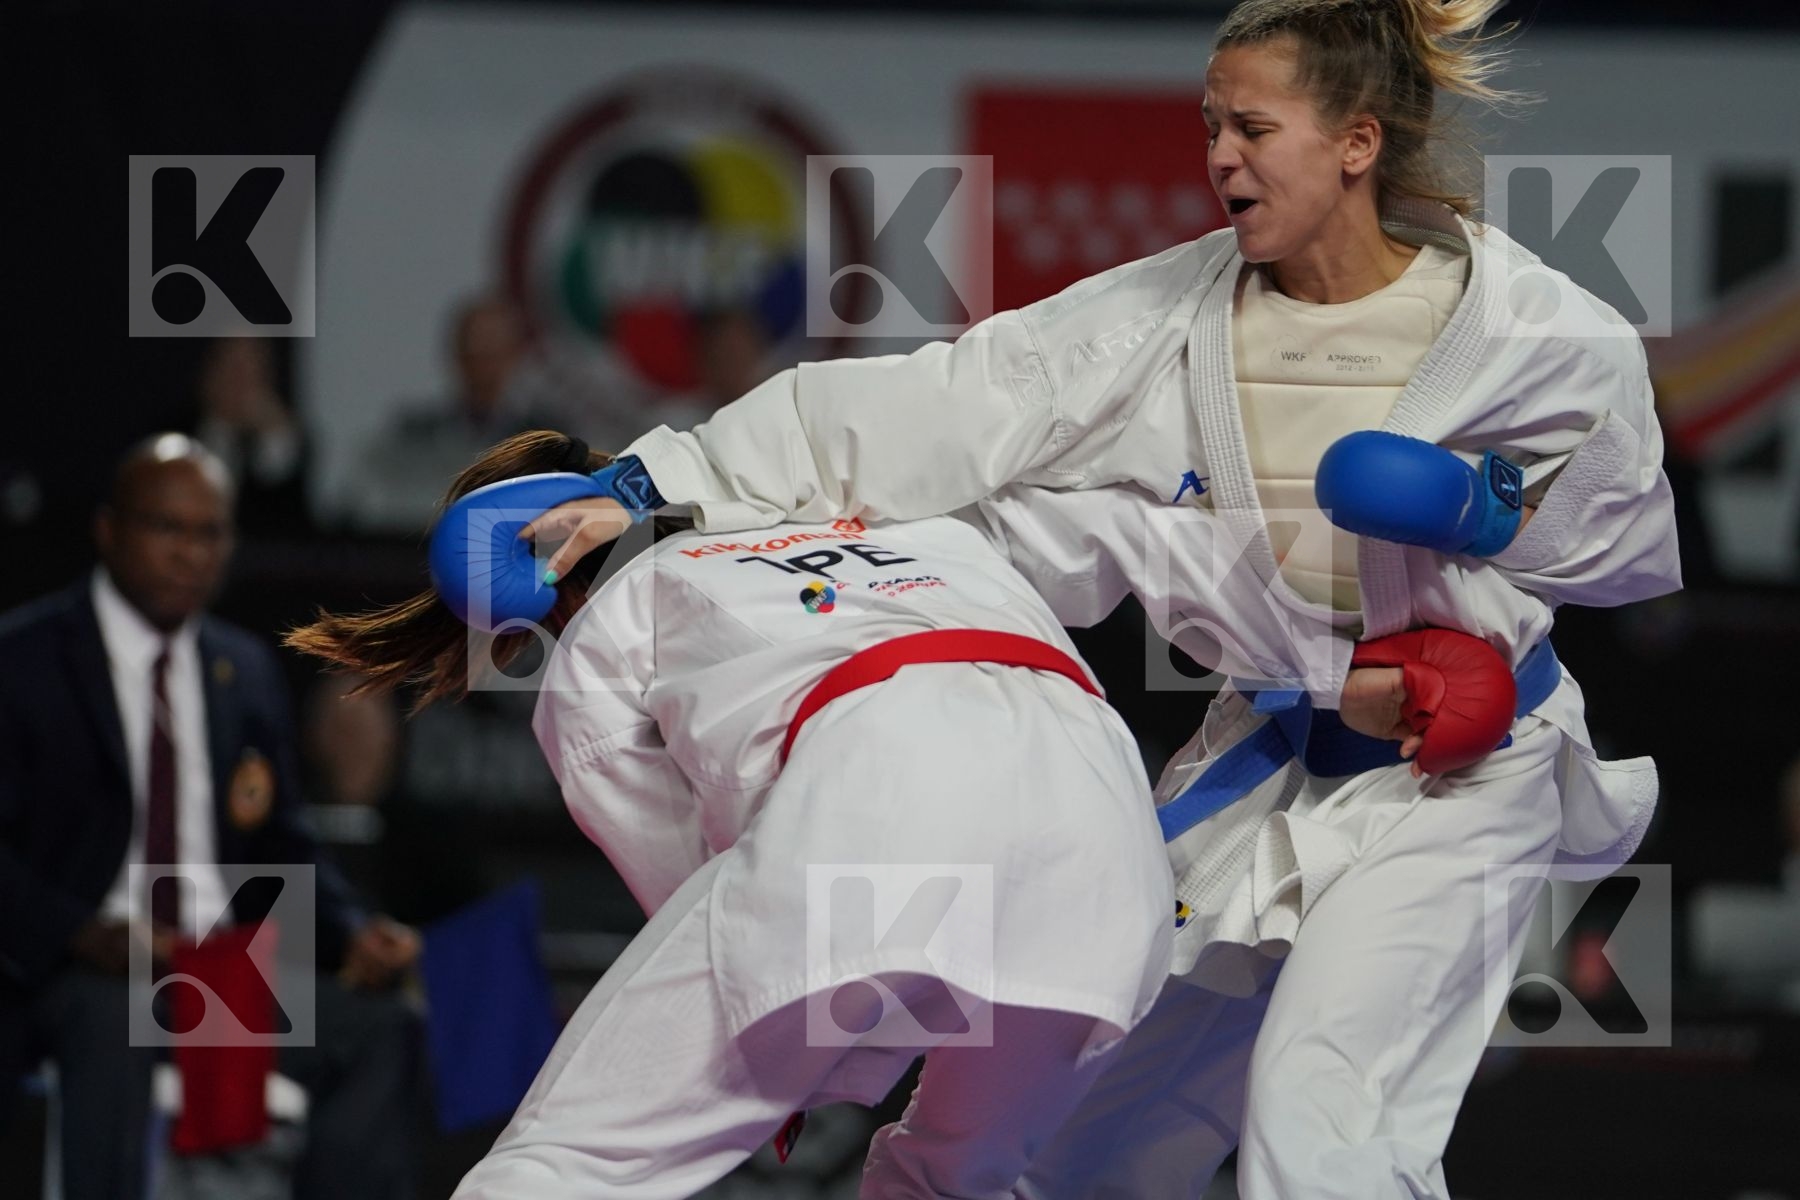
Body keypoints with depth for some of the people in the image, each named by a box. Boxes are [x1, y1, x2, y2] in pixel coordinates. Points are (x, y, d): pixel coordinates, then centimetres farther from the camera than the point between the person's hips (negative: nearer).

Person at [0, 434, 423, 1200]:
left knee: (379, 1030, -19)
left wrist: (354, 934, -2)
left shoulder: (246, 671, 16)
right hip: (71, 972, -5)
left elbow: (281, 847, 19)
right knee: (114, 1020, -39)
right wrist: (84, 935, -26)